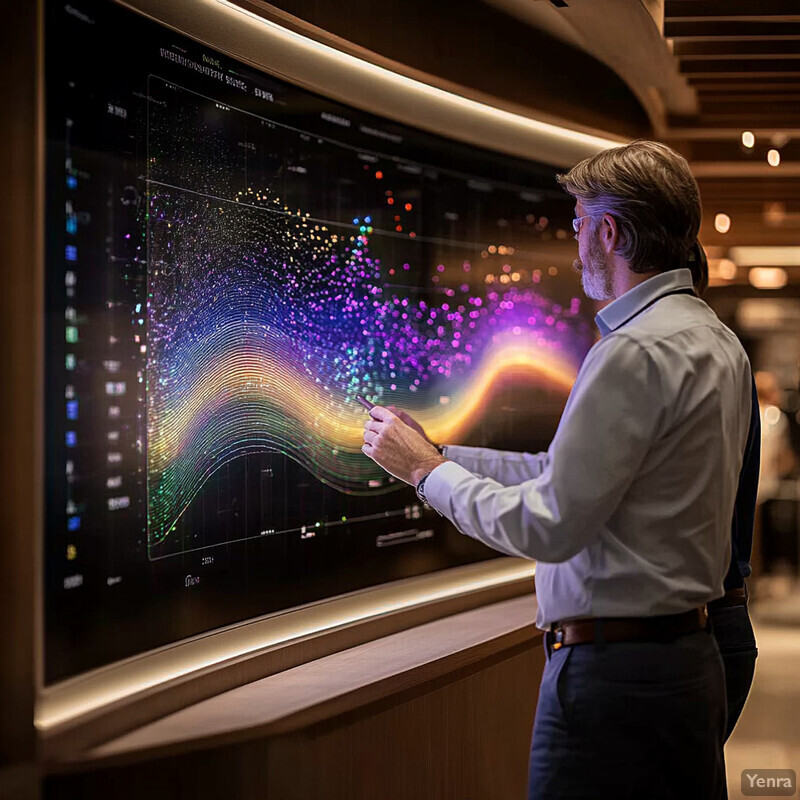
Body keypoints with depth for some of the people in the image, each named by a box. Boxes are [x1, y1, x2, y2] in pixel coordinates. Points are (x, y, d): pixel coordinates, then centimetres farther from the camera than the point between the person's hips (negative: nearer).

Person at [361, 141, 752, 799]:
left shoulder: (637, 352, -19)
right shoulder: (719, 342, 12)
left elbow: (550, 526, -20)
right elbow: (570, 471, 15)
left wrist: (428, 471, -6)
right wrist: (439, 453, 15)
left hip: (613, 670, -10)